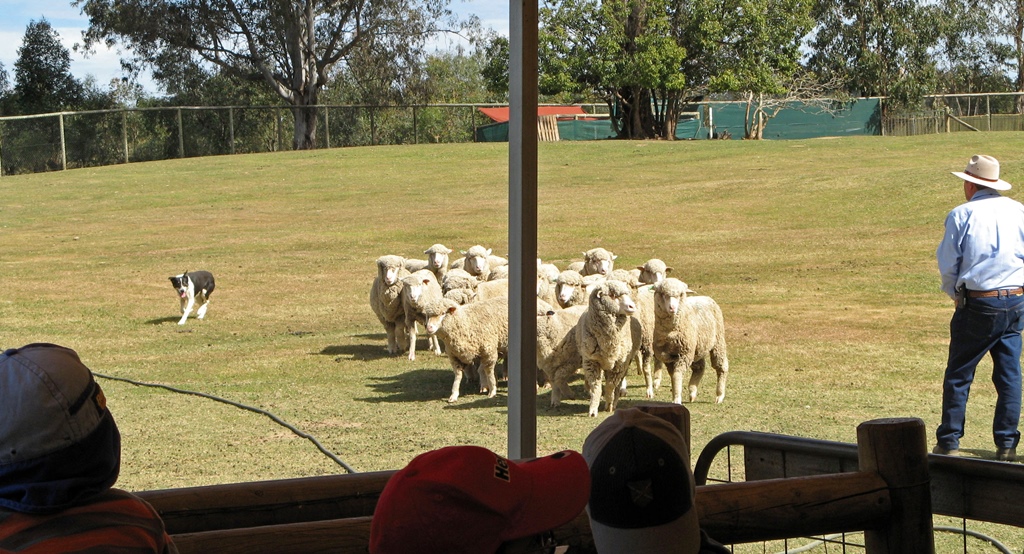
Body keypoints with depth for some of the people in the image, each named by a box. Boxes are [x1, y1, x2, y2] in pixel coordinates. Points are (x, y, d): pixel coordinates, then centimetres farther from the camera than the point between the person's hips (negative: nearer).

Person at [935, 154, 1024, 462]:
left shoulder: (961, 215, -6)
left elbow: (948, 264, -3)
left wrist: (956, 294, 14)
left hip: (978, 303, -3)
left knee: (958, 374, 5)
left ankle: (949, 442, 8)